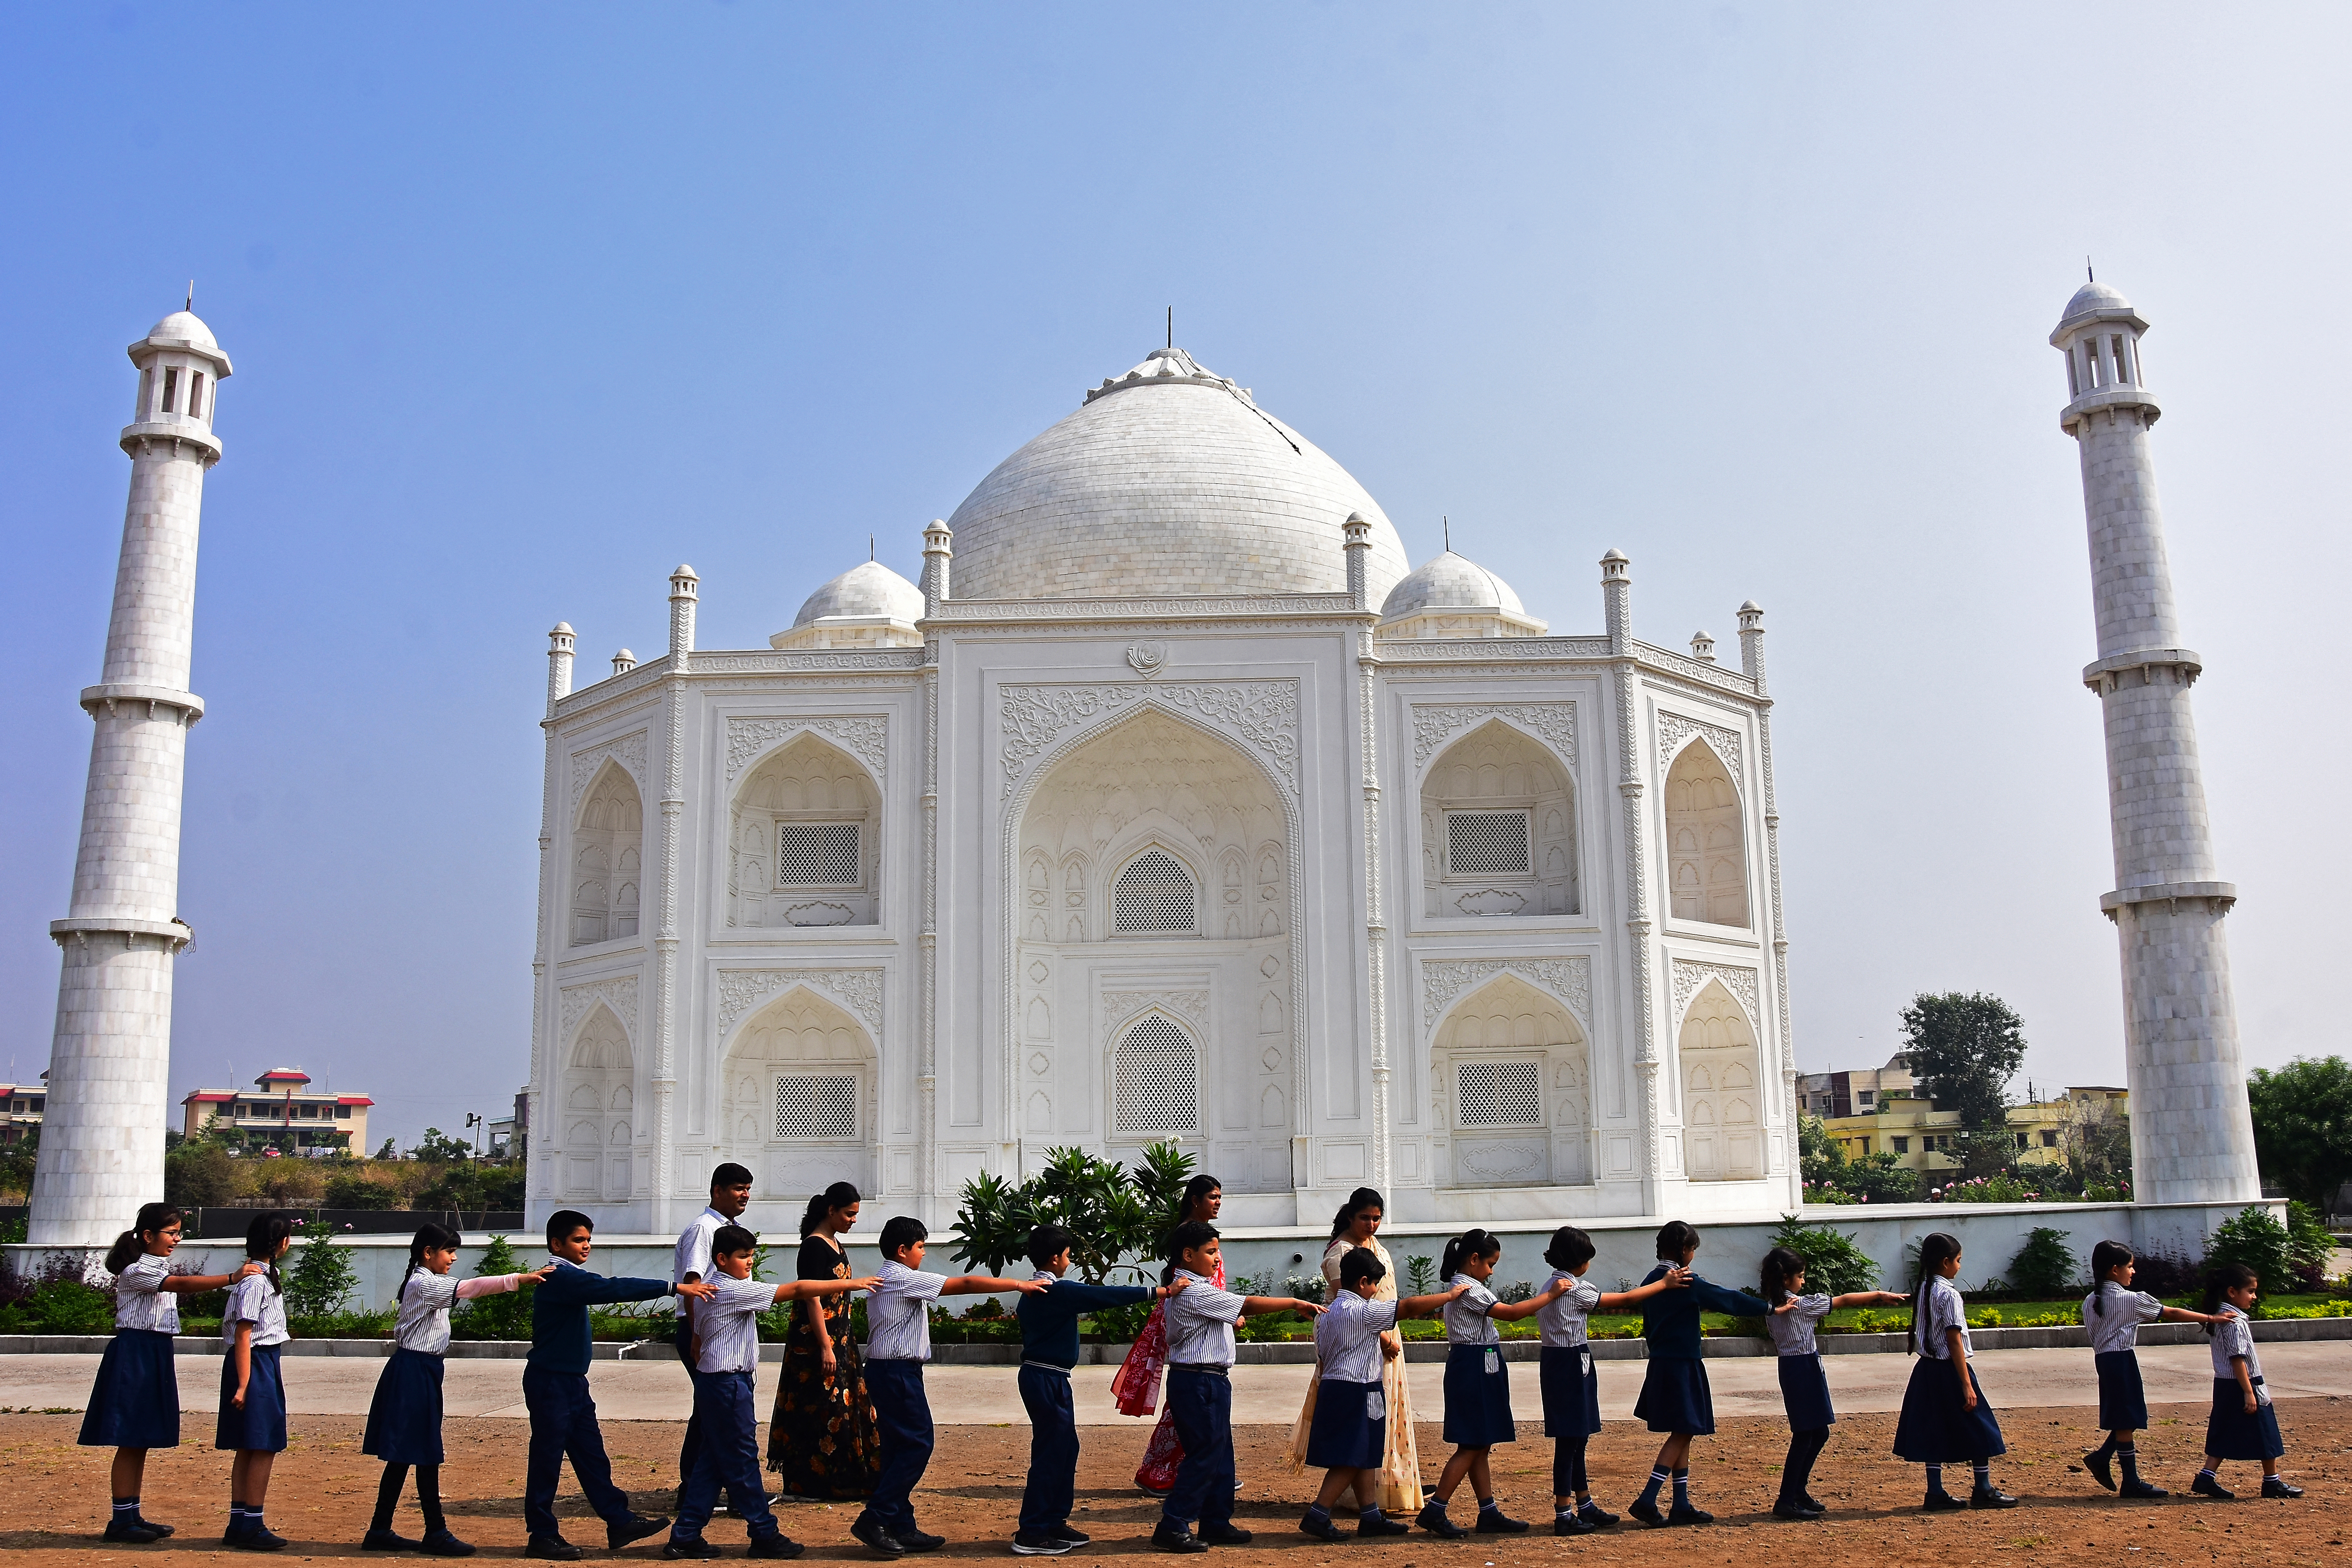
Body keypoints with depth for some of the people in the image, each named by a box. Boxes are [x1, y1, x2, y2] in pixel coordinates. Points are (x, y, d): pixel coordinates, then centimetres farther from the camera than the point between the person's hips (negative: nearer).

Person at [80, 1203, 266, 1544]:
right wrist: (232, 1278, -37)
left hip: (156, 1355, 9)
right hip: (134, 1355, -9)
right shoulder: (136, 1271, -15)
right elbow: (182, 1284, -29)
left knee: (142, 1441, 11)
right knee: (130, 1441, -5)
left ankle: (132, 1515, 16)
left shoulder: (160, 1268, 16)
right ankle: (120, 1520, 0)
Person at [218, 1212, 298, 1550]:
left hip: (264, 1362, 10)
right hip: (256, 1364, -10)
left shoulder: (264, 1274, 14)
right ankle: (252, 1527, -1)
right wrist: (243, 1385, -21)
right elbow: (243, 1334, -19)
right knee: (264, 1446, -6)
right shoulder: (255, 1281, -16)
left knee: (248, 1448, 12)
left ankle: (238, 1524, 17)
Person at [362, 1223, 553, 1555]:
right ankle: (436, 1533, 0)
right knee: (425, 1456, -5)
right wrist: (519, 1279, -31)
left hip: (420, 1372, 10)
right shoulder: (424, 1284, -16)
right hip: (415, 1372, -10)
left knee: (403, 1456, 12)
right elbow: (469, 1288, -26)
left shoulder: (427, 1284, 18)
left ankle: (380, 1531, 16)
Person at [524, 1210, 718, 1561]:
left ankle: (619, 1522, 16)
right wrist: (674, 1288, -33)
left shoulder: (570, 1278, 13)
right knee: (547, 1459, 0)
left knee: (592, 1455, 12)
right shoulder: (560, 1277, -20)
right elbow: (613, 1289, -29)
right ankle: (542, 1537, 9)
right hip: (550, 1382, -10)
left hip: (572, 1381, 10)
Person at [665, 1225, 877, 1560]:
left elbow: (697, 1346, 18)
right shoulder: (737, 1291, -16)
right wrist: (849, 1284, -18)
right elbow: (797, 1290, -20)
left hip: (711, 1381, 10)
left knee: (711, 1462, 12)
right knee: (743, 1461, -1)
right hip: (729, 1385, -10)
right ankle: (765, 1535, 7)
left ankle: (684, 1537, 13)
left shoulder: (710, 1291, 12)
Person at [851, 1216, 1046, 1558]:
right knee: (917, 1444, -7)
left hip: (885, 1370, 10)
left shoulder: (884, 1281, 17)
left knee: (899, 1449, 10)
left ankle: (902, 1528, 12)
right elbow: (966, 1284, -15)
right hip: (899, 1372, -10)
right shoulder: (905, 1279, -13)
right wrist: (1018, 1284, -11)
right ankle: (874, 1519, -8)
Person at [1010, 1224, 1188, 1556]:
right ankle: (1031, 1535, -3)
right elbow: (1106, 1295, -22)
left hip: (1043, 1377, 10)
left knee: (1064, 1448, 14)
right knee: (1051, 1452, -6)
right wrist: (1159, 1292, -21)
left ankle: (1054, 1522, 19)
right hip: (1047, 1380, -10)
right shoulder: (1060, 1291, -18)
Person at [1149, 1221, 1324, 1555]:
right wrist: (1295, 1303, -13)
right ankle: (1172, 1528, -1)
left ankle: (1216, 1523, 21)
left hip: (1211, 1381, 11)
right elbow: (1248, 1305, -19)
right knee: (1204, 1456, -6)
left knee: (1221, 1454, 14)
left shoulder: (1186, 1289, 15)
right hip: (1199, 1383, -11)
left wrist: (1234, 1319, 0)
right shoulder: (1194, 1293, -19)